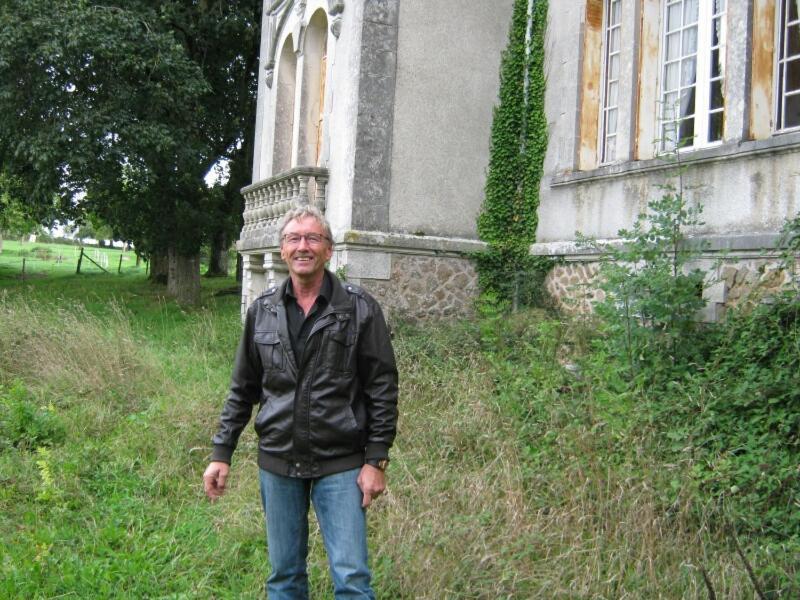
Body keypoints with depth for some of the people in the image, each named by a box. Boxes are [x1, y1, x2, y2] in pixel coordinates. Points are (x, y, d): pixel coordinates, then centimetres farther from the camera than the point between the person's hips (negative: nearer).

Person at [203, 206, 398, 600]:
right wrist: (221, 453, 6)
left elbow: (382, 389, -5)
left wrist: (376, 460, -8)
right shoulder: (262, 311, 5)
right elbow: (242, 390, 10)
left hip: (340, 463, -3)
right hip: (277, 462, 3)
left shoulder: (360, 309, -5)